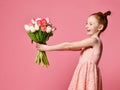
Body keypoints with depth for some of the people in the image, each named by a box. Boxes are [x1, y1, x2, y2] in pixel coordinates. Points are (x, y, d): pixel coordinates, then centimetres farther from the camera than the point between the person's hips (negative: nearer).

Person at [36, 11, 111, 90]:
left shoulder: (94, 40, -12)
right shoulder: (91, 42, 16)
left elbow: (68, 46, -10)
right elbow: (71, 47, 16)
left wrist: (48, 48, -5)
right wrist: (49, 47, 11)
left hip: (88, 76, -9)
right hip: (84, 75, 9)